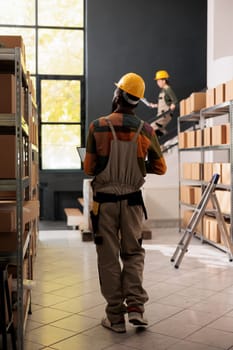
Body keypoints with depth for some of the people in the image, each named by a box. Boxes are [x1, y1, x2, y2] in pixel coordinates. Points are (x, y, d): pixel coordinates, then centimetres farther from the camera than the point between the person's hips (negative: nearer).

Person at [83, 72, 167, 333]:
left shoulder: (98, 126, -10)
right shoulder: (145, 131, -3)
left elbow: (88, 168, -7)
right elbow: (160, 168, 4)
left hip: (104, 200, -1)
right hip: (132, 201, 2)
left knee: (109, 258, 8)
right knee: (133, 253, 18)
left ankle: (115, 316, 14)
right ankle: (135, 306, 7)